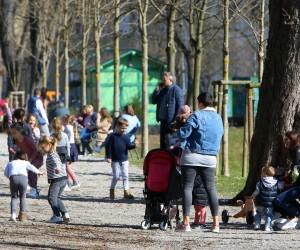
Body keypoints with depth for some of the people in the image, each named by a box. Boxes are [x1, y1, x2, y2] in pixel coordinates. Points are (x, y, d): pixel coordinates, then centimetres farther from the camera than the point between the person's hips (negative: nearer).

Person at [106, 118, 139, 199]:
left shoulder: (125, 137, 4)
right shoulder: (112, 136, -6)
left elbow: (129, 146, 1)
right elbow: (108, 147, -5)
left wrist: (134, 145, -20)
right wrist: (109, 157, -10)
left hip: (124, 160, 3)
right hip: (115, 160, -3)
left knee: (125, 176, -1)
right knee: (116, 176, 0)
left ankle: (126, 192, 1)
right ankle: (112, 191, 18)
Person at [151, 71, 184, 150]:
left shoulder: (176, 90, -10)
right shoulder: (163, 90, 15)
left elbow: (180, 107, -14)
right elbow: (154, 101, 16)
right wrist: (157, 89, 5)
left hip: (172, 122, -8)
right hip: (163, 121, 8)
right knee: (163, 142, 10)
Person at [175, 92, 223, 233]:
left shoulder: (196, 116, -10)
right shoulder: (218, 118, 9)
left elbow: (183, 134, -13)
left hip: (192, 156, -5)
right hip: (210, 158, 5)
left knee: (187, 187, -1)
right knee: (210, 188, 8)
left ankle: (186, 222, -7)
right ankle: (216, 223, 3)